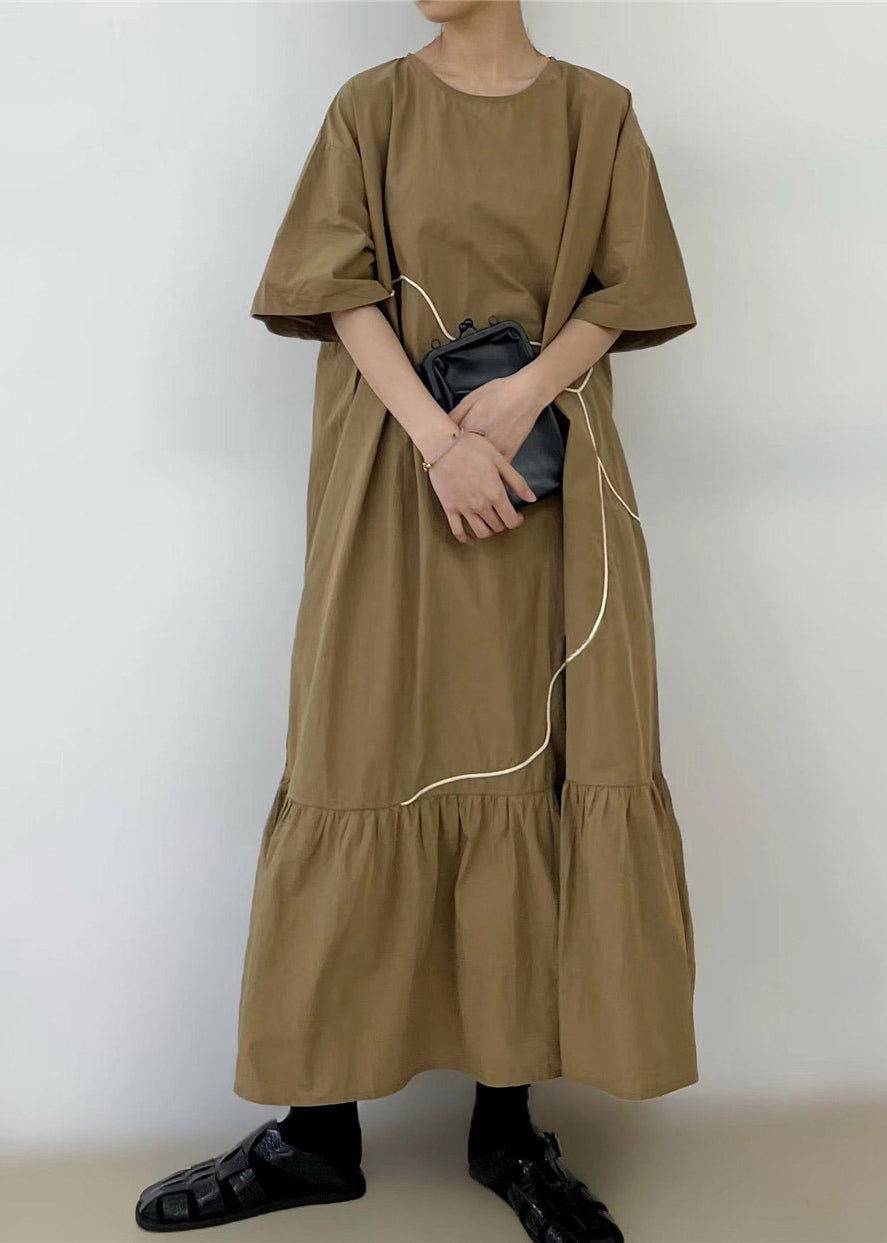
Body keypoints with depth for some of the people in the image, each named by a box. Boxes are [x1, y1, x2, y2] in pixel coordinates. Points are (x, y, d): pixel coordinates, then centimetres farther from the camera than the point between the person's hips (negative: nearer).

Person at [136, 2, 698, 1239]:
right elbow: (346, 293, -1)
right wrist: (441, 439, -16)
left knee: (548, 775, -2)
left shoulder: (597, 112, 11)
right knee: (370, 765, -1)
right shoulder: (373, 105, 9)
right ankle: (319, 1127, 10)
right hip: (396, 484, 0)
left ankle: (508, 1121, 11)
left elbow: (623, 291, 7)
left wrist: (526, 389, -13)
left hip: (554, 487, 1)